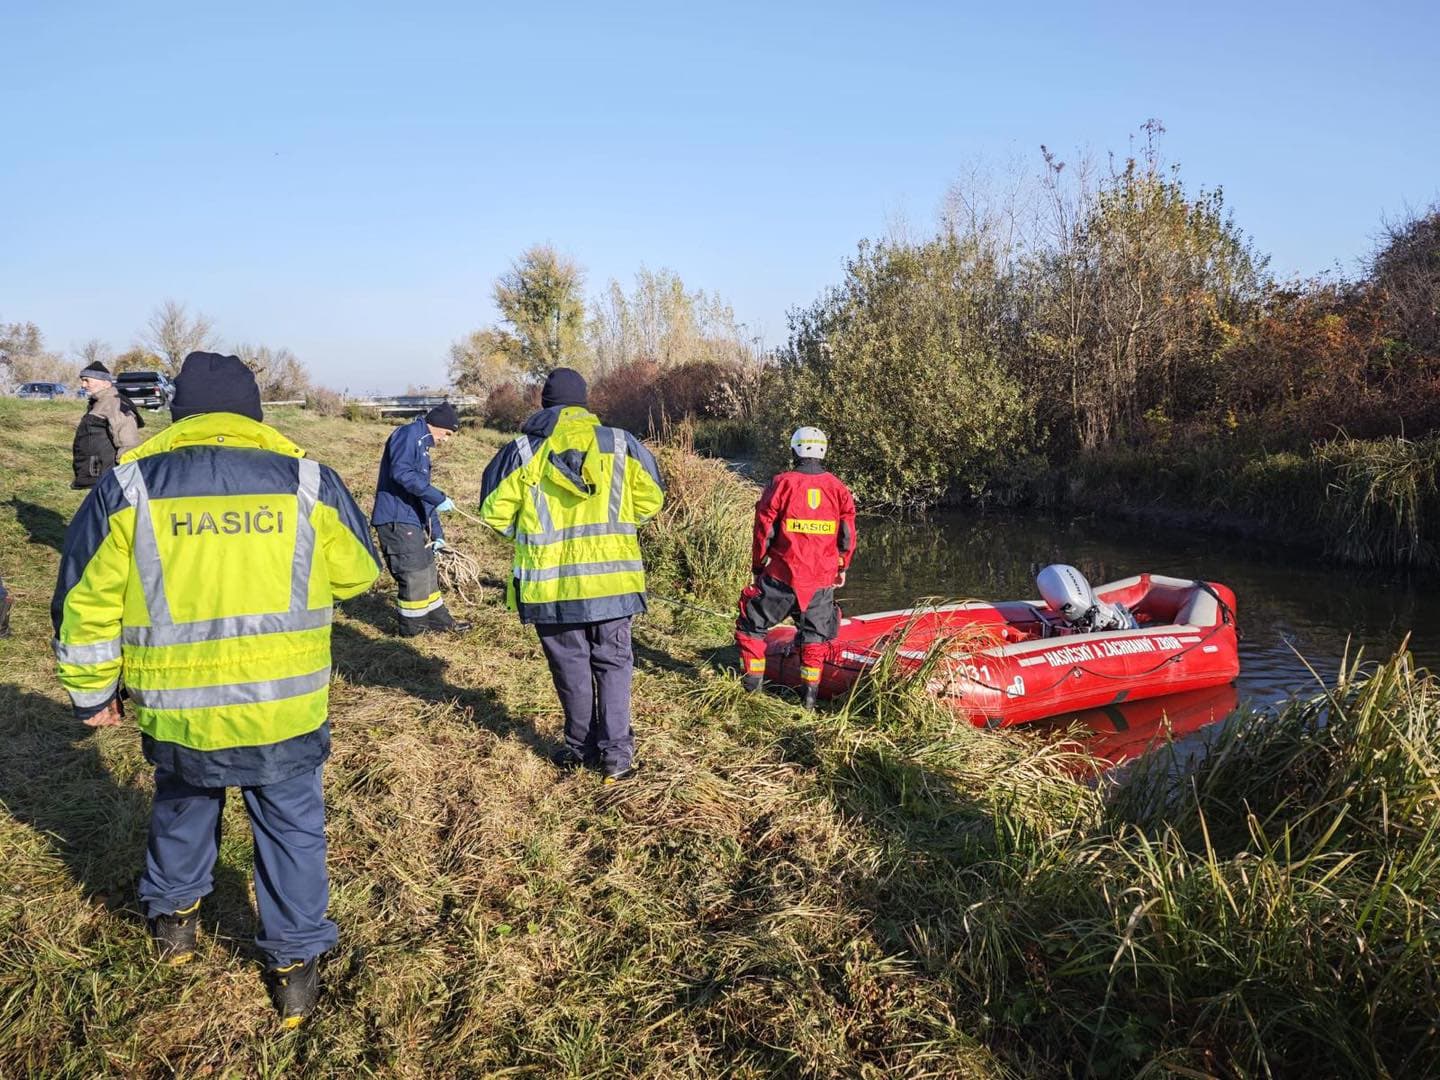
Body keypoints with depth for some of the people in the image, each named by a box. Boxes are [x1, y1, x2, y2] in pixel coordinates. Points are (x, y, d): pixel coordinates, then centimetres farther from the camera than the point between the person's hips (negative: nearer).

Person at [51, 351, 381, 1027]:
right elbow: (357, 572, 7)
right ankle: (295, 961, 23)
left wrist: (91, 692, 14)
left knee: (181, 807, 28)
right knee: (291, 825, 16)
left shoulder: (129, 483, -4)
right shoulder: (306, 479, -6)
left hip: (176, 711, 2)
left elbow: (85, 602, 1)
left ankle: (173, 916, 48)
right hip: (286, 709, -1)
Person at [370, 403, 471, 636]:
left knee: (427, 571, 17)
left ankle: (439, 619, 28)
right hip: (397, 520, -10)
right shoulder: (408, 434, -9)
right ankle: (412, 626, 10)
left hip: (411, 521, 10)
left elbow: (422, 494, 27)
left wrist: (437, 533, 27)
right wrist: (438, 498, -24)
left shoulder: (422, 445, 22)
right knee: (414, 573, -3)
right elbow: (400, 472, -26)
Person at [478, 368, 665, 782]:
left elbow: (493, 511, 0)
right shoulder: (621, 444, -1)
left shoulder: (523, 451, -3)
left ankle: (582, 746, 24)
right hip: (611, 578, 1)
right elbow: (651, 499, 6)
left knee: (571, 665, 13)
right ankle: (616, 753, 5)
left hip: (550, 583, 0)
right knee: (612, 662, 11)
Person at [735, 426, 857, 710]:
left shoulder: (781, 484, -6)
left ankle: (753, 678, 15)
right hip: (822, 579, 3)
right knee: (814, 633, 16)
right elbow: (848, 535, 7)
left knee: (752, 623, 14)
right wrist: (843, 568, 21)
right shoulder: (839, 489, 2)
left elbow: (763, 531, -3)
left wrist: (757, 566, 9)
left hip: (782, 575, -3)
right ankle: (811, 691, 14)